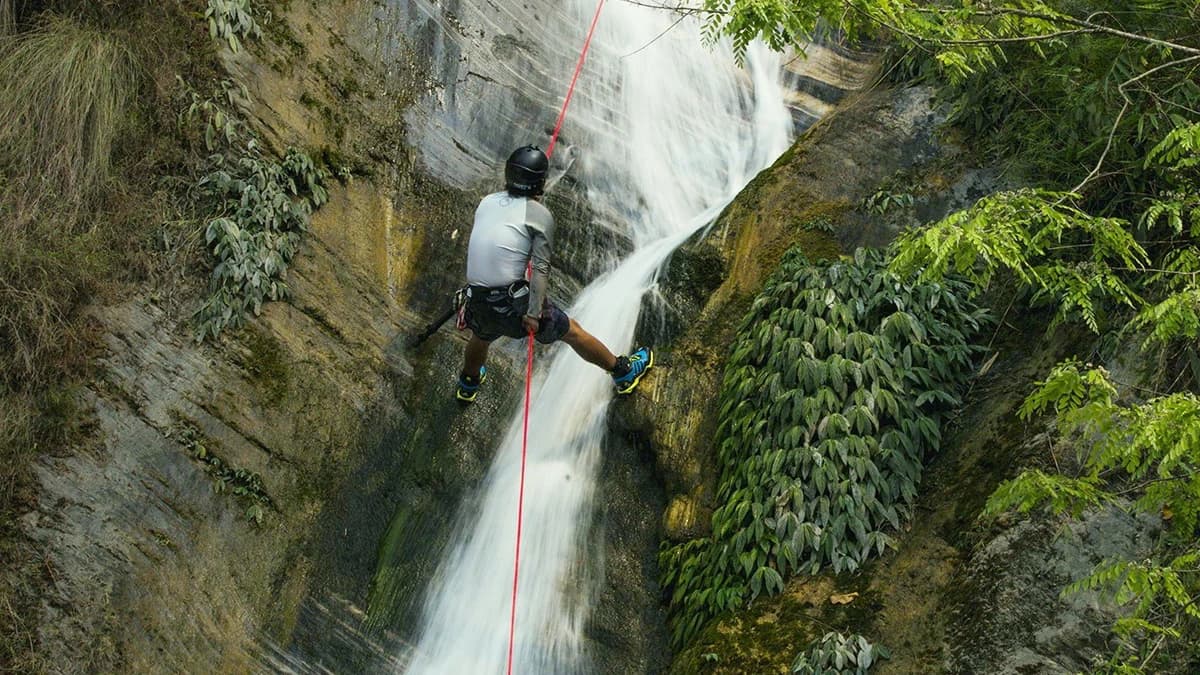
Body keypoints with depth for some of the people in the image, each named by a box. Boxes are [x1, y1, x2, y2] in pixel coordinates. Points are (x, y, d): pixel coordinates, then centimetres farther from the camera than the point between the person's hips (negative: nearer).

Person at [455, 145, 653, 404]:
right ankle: (623, 373, 29)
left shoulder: (487, 202, 8)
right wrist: (533, 313, -16)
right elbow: (540, 268, -14)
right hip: (513, 302, -5)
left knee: (481, 336, 38)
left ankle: (468, 385, 64)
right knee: (572, 332, 13)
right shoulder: (540, 214, -7)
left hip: (479, 304, 5)